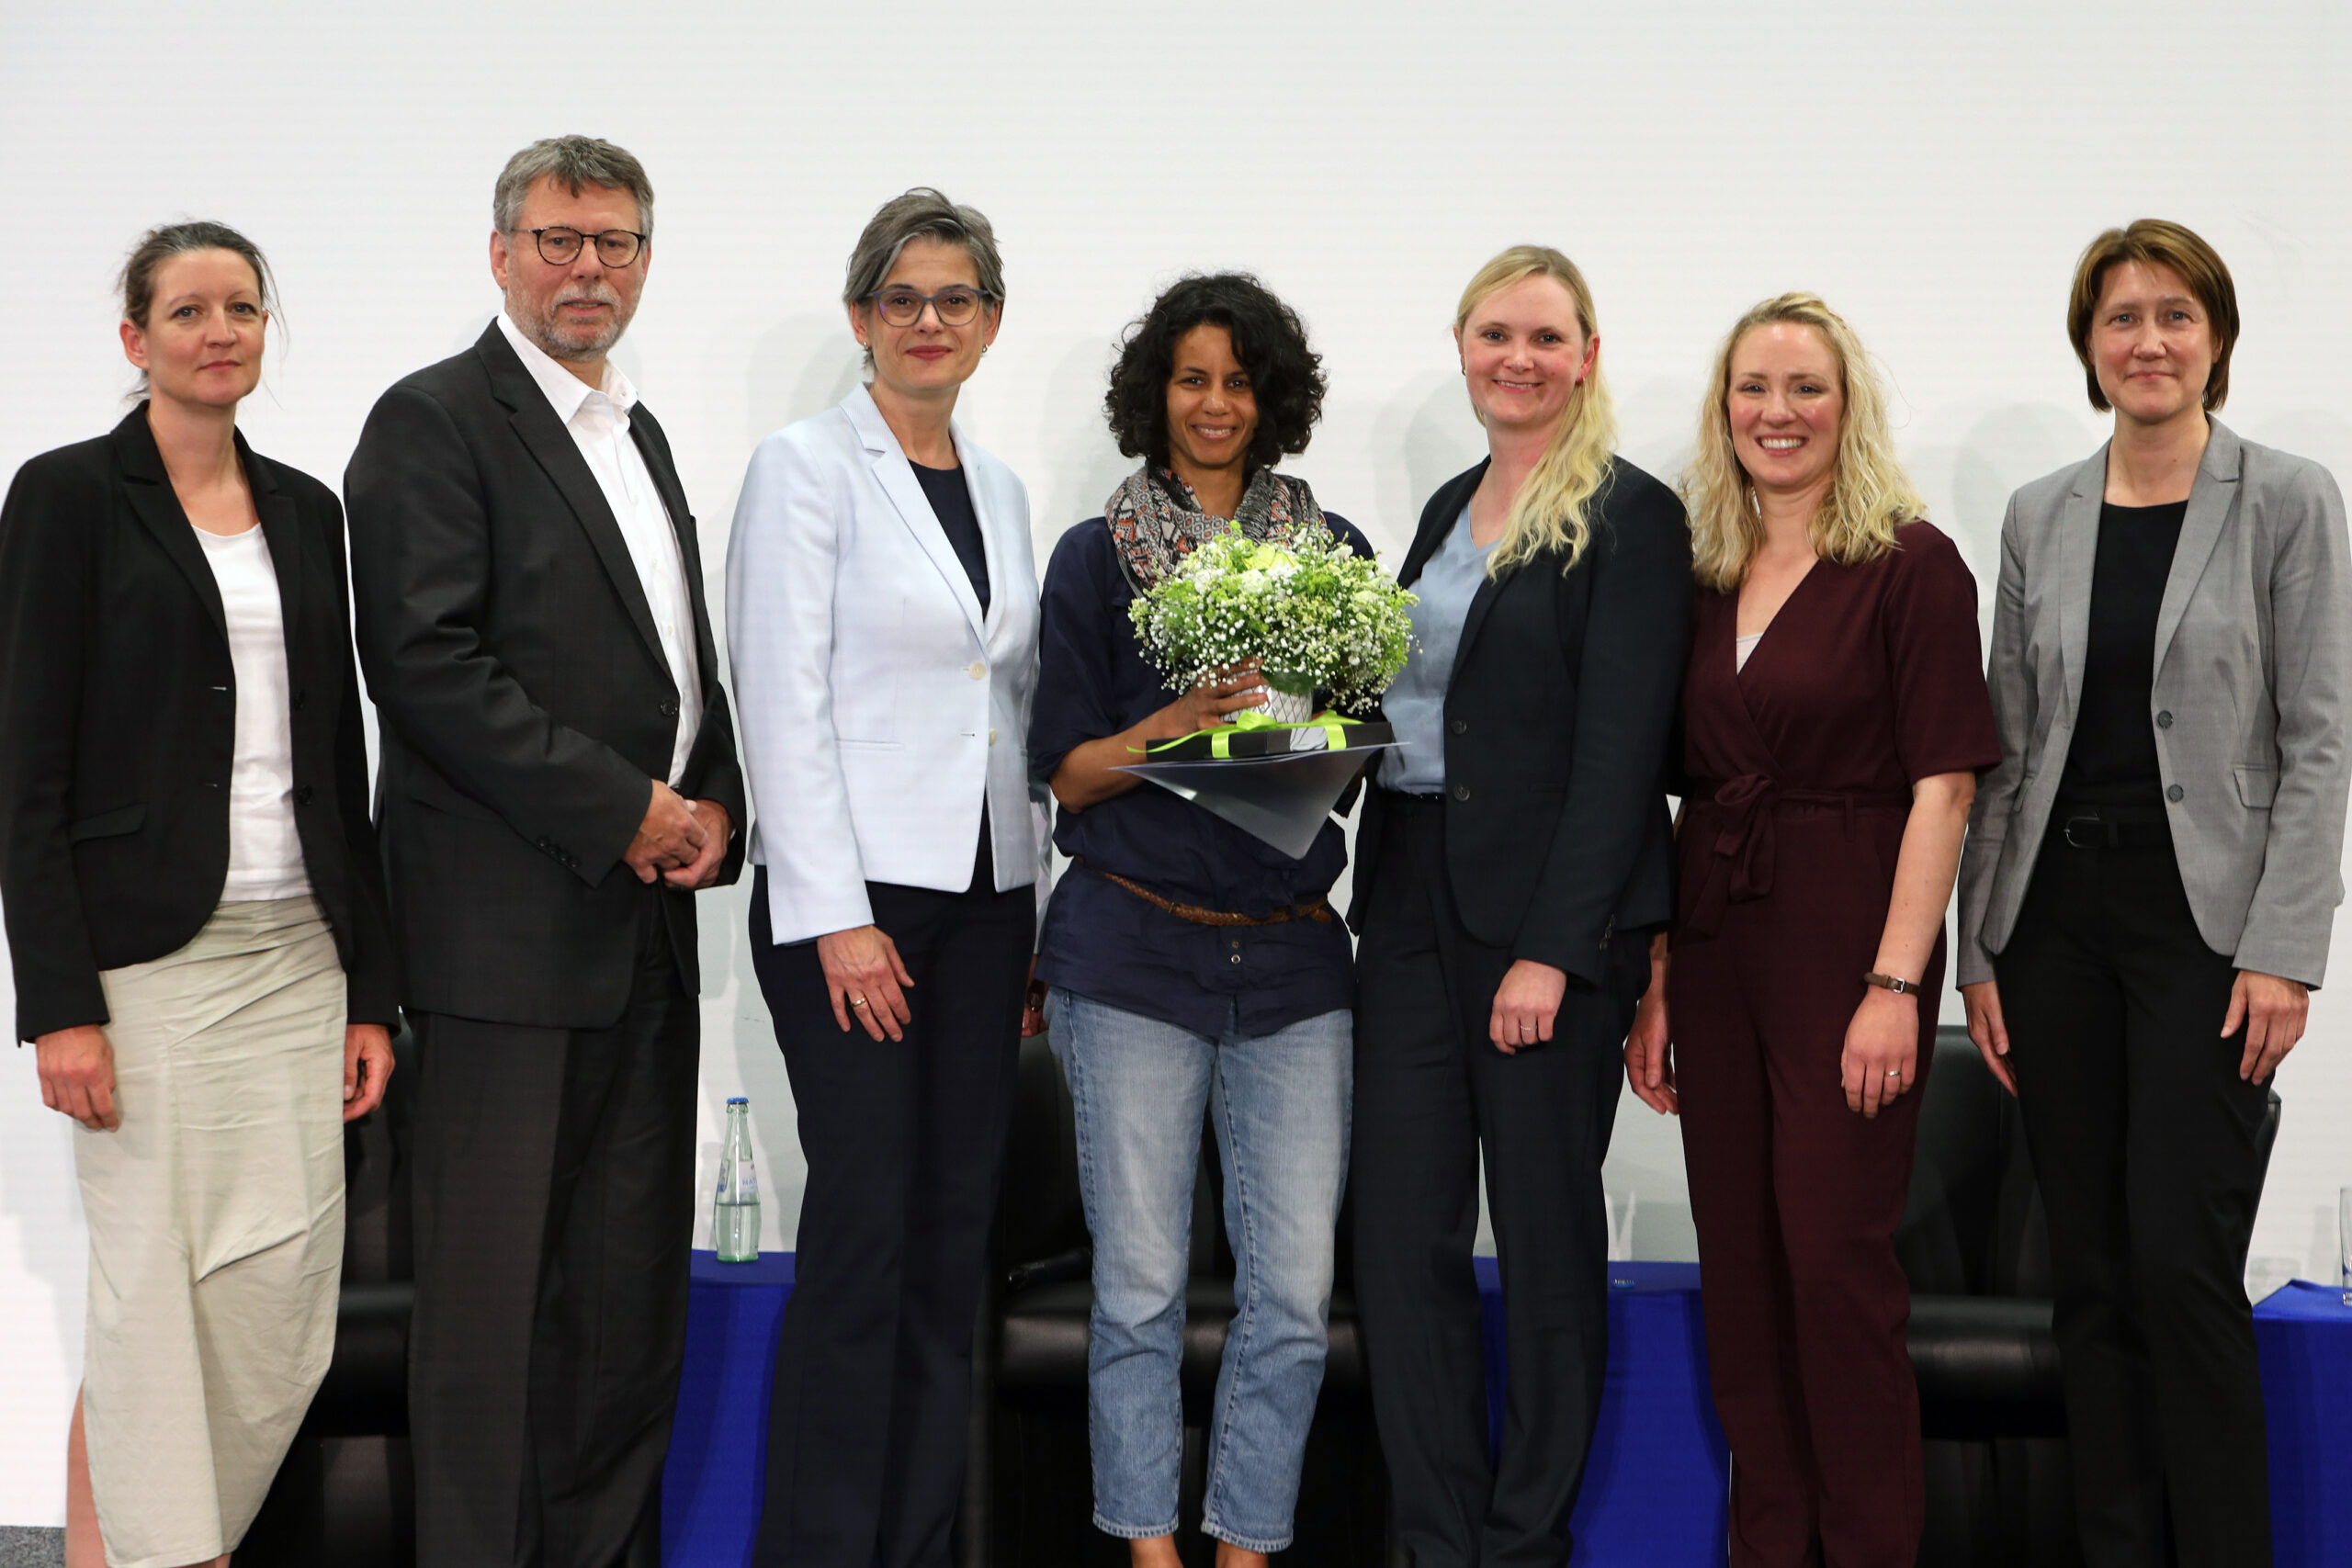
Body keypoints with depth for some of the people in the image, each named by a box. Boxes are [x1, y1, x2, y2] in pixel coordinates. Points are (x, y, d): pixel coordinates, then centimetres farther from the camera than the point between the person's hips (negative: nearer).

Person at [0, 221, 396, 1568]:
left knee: (286, 1304, 4)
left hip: (297, 953, 5)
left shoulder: (307, 511, 13)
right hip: (146, 954, -5)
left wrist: (371, 989, 9)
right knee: (155, 1295, -3)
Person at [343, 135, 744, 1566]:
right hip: (510, 923, -8)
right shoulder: (435, 420, -6)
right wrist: (620, 811, -15)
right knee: (496, 1283, -2)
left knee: (636, 1280, 10)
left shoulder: (640, 433, 20)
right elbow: (428, 664, -16)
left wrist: (714, 804, 4)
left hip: (648, 916, 8)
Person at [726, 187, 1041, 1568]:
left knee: (956, 1233, 6)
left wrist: (1036, 913, 11)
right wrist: (837, 917, -16)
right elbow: (785, 703, -10)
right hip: (852, 894, -6)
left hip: (984, 894, 6)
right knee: (866, 1228, -8)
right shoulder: (806, 468, -3)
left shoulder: (1000, 489, 16)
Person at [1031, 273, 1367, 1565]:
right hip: (1136, 946, -2)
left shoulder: (1334, 551, 11)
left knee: (1295, 1290, -1)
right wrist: (1179, 723, -15)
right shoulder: (1095, 556, 5)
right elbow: (1068, 773, 2)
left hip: (1291, 949, 2)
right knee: (1141, 1285, 1)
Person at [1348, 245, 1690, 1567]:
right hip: (1413, 905, 7)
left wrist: (1551, 951, -18)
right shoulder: (1453, 507, 16)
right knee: (1403, 1229, 4)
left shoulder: (1630, 515, -7)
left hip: (1550, 915, -7)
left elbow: (1620, 751, -13)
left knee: (1547, 1232, 4)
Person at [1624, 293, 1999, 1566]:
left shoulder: (1910, 564, -5)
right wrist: (1655, 982, 6)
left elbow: (1942, 783, -10)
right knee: (1737, 1260, 9)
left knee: (1836, 1255, -3)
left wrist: (1895, 984, -17)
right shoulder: (1705, 579, 11)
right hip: (1715, 947, 6)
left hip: (1845, 941, -6)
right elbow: (1685, 791, 12)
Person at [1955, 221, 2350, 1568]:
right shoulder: (2040, 518, 10)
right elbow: (2008, 746, 11)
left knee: (2182, 1259, -9)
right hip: (2058, 912, 4)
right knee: (2092, 1270, 7)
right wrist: (1981, 951, 6)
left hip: (2205, 915, -4)